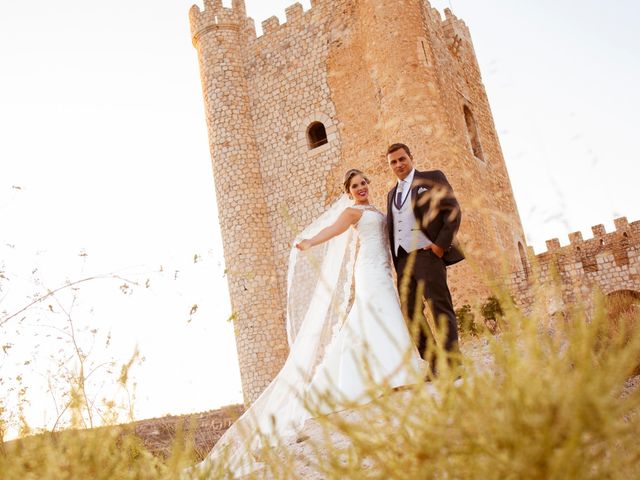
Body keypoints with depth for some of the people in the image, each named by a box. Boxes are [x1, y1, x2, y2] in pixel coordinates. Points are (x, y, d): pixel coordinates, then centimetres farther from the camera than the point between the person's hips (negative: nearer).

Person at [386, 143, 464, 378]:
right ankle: (435, 367, 6)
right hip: (403, 260, 7)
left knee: (441, 310, -9)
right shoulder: (392, 193, 24)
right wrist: (397, 264, 11)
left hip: (427, 254, -7)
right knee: (411, 314, 2)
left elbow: (453, 211, -2)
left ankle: (452, 365, -8)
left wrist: (441, 244, -12)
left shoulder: (432, 178, 7)